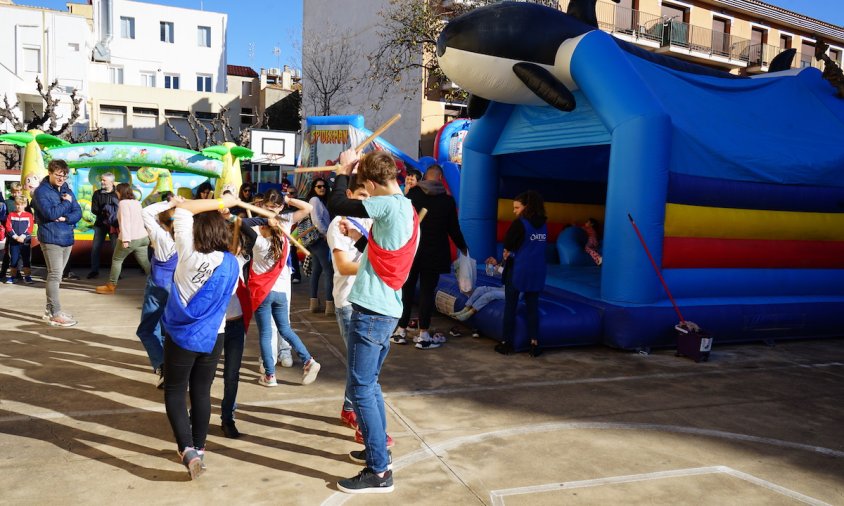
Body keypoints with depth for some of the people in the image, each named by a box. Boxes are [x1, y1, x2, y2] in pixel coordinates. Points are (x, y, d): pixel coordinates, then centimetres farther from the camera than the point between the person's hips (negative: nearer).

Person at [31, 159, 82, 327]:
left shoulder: (68, 191, 13)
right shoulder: (41, 191, -8)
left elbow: (78, 213, 7)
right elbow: (50, 213, -21)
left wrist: (65, 218, -12)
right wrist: (66, 203, -9)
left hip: (67, 238, 7)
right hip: (51, 239, -7)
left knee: (56, 275, 13)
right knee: (55, 275, -9)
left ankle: (49, 308, 23)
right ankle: (55, 314, -7)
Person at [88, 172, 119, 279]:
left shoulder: (117, 194, -3)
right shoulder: (97, 193, 4)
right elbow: (94, 210, -2)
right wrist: (105, 213, -17)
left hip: (114, 225, -2)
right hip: (100, 224, 2)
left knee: (116, 249, -3)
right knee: (95, 248, 1)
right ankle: (94, 271, 11)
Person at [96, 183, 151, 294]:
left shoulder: (123, 203, -8)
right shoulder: (137, 202, 14)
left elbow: (125, 221, -18)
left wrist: (126, 239, -23)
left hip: (130, 239, -6)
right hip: (142, 237, 6)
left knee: (116, 260, 11)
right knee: (145, 263, 8)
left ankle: (111, 286, 19)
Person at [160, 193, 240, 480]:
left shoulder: (188, 253, -15)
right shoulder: (231, 264, -4)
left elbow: (183, 209, -12)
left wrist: (222, 203, -8)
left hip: (182, 335, -3)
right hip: (213, 337, 3)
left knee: (175, 392, 7)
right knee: (202, 392, 15)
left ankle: (188, 450, -6)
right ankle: (198, 448, 25)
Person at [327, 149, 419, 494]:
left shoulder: (390, 206, -16)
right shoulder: (407, 209, 13)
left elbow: (336, 205, -14)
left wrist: (344, 169, -1)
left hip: (371, 310, -10)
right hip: (387, 310, 10)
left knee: (361, 389, -4)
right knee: (370, 384, 20)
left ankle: (379, 471, 3)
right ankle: (378, 449, 31)